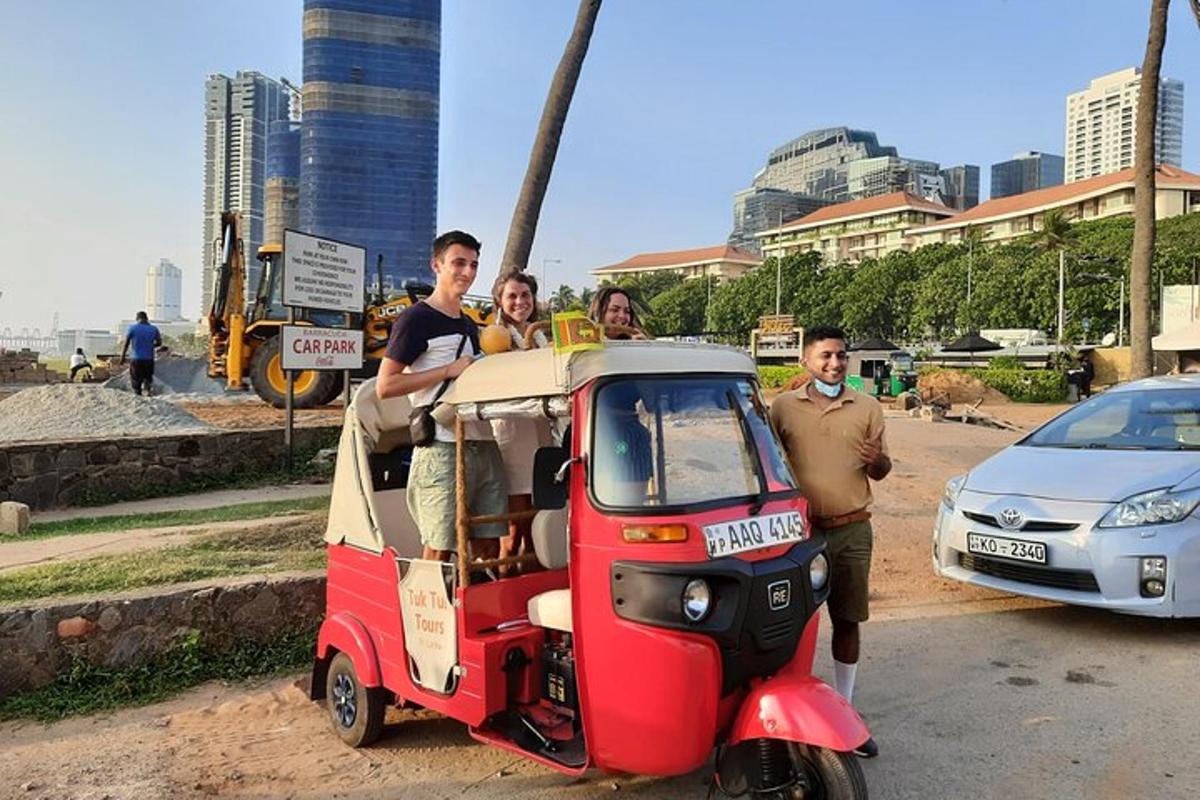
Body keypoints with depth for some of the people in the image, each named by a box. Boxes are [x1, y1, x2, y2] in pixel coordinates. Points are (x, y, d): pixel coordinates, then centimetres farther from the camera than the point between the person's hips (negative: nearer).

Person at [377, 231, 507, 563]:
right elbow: (385, 386, -10)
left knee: (488, 544, 9)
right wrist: (449, 370, -14)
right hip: (442, 447, -7)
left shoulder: (469, 325, 21)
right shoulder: (416, 319, -3)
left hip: (484, 445, 8)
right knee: (439, 549, -4)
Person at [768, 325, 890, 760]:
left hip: (852, 531, 2)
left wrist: (879, 460, -13)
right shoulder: (783, 407, 1)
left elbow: (879, 471, 10)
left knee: (847, 622, 10)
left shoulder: (868, 407, 5)